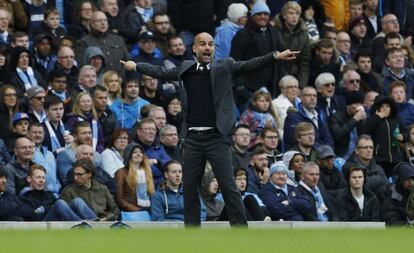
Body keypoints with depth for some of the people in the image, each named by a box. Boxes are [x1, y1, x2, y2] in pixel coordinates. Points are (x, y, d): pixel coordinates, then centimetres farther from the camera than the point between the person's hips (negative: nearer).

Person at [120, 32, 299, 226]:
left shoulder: (224, 68, 1)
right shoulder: (185, 69, 10)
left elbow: (249, 65, -9)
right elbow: (161, 72, 24)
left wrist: (276, 57, -22)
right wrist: (135, 66, 33)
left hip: (216, 137, -4)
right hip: (193, 138, 4)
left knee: (228, 186, -7)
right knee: (189, 187, 7)